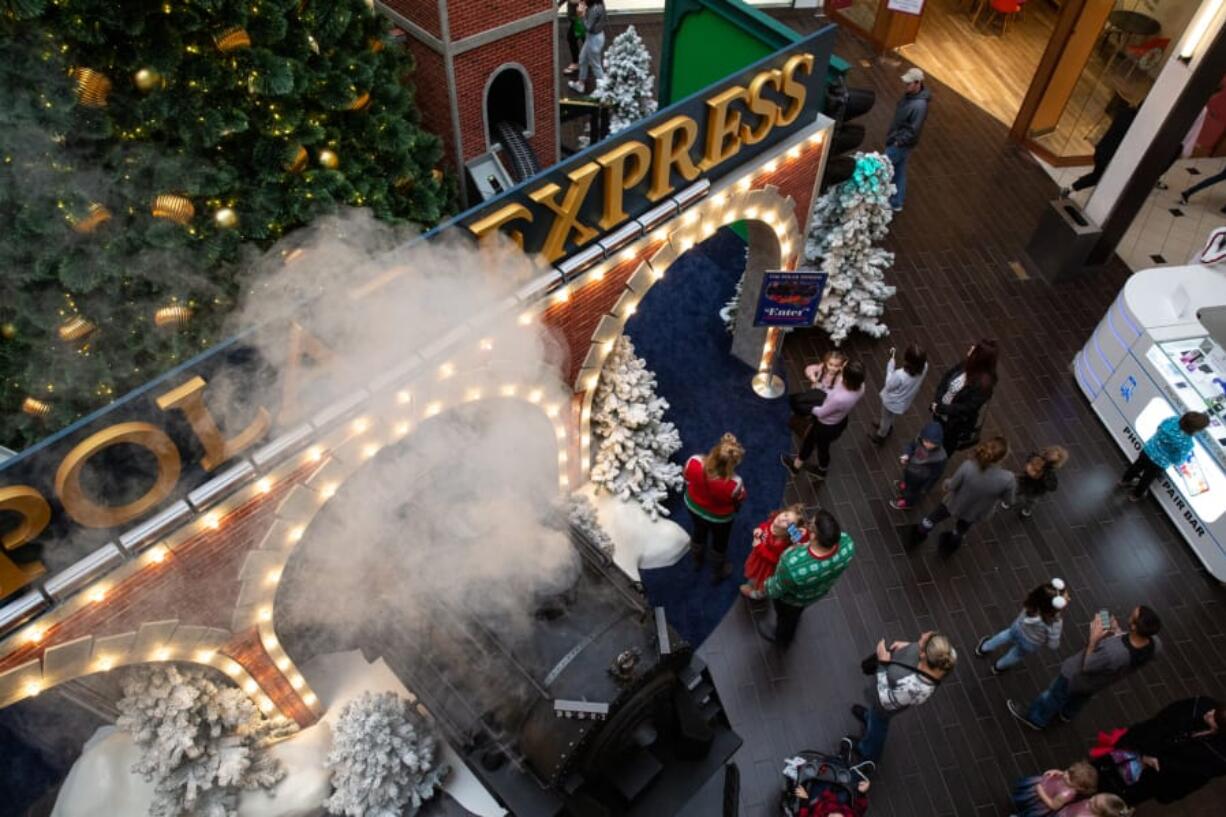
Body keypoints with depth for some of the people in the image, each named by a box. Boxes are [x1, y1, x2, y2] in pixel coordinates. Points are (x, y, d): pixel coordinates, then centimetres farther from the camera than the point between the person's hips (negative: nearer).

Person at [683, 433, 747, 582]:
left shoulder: (693, 462, -36)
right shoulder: (734, 484, -42)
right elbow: (739, 500, -18)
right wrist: (736, 509, 4)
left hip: (693, 506, 3)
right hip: (720, 517, -3)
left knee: (699, 533, 36)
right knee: (720, 543, 29)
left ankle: (698, 561, 66)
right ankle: (719, 573, 59)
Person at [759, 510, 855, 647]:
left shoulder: (793, 564, -50)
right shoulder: (847, 543, -37)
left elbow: (776, 590, -27)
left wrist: (764, 587, -6)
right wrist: (806, 544, -12)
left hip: (792, 597, -3)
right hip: (821, 590, 4)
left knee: (785, 615, 34)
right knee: (797, 610, 39)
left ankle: (782, 638, 65)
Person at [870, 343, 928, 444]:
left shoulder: (900, 375, -45)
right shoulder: (924, 367, -27)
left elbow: (889, 385, -23)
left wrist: (891, 362, -25)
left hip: (892, 402, -5)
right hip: (906, 401, 5)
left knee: (886, 419, 27)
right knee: (893, 417, 37)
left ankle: (880, 436, 54)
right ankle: (887, 426, 66)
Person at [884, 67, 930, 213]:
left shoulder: (919, 105, -28)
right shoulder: (909, 95, 1)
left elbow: (914, 130, -25)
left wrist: (898, 142, -19)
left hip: (901, 144, -9)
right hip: (895, 140, 9)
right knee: (899, 172, 17)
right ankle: (896, 203, 28)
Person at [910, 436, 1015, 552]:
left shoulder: (968, 466, -39)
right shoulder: (1007, 479, -38)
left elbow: (952, 486, -22)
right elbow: (1007, 499, -16)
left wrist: (947, 483, 3)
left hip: (955, 503, -1)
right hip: (975, 512, 2)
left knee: (933, 518, 33)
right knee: (961, 528, 37)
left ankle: (918, 535, 59)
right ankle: (950, 546, 67)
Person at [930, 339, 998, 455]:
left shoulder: (983, 384, -33)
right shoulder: (967, 365, -14)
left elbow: (967, 408, -30)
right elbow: (946, 378, -2)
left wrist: (940, 408, -24)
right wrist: (937, 401, -14)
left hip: (957, 425, -6)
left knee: (945, 450, 19)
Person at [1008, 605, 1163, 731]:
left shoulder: (1112, 653, -49)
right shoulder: (1155, 644, -30)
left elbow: (1086, 666, -28)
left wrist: (1093, 639, -27)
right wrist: (1118, 631, -7)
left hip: (1078, 676, -6)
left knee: (1055, 696, 25)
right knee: (1082, 696, 38)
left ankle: (1036, 719, 52)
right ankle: (1066, 713, 68)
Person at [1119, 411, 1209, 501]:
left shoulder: (1172, 420, -23)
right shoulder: (1186, 443, -35)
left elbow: (1159, 428, 1)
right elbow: (1177, 461, -18)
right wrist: (1188, 454, 0)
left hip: (1147, 450, 4)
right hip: (1158, 463, -4)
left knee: (1137, 466, 33)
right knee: (1147, 479, 25)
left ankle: (1125, 481, 60)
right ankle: (1136, 495, 50)